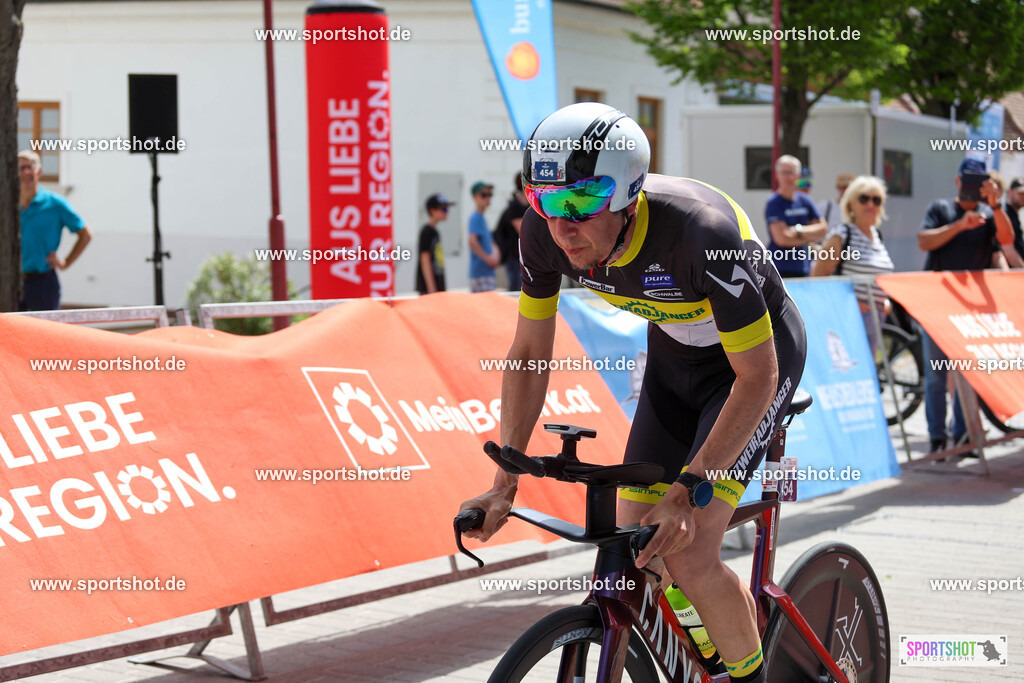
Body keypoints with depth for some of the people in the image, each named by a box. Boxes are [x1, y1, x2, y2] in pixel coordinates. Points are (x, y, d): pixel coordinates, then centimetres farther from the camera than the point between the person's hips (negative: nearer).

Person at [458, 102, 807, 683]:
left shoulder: (701, 232, -39)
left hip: (753, 356, -6)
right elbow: (529, 354, -8)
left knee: (687, 554, -19)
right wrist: (504, 483, -12)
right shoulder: (544, 233, -22)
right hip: (675, 354, 6)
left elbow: (757, 377, -30)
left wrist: (690, 490, -37)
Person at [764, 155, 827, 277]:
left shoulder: (804, 201, 12)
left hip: (803, 268, 6)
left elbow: (823, 228, 8)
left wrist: (800, 231, -8)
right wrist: (810, 238, -3)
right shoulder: (773, 203, -7)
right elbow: (781, 238, -15)